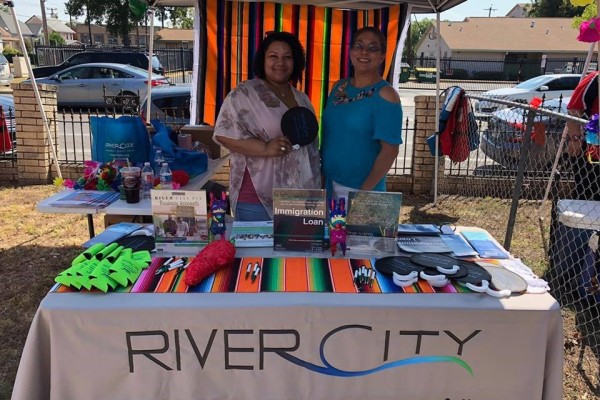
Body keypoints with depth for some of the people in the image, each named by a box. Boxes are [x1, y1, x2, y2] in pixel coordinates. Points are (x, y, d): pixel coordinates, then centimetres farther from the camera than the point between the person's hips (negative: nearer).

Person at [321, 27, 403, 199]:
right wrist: (322, 177, 9)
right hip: (329, 184, 6)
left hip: (359, 189, -5)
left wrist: (364, 190, -17)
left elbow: (389, 150, -15)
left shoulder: (385, 95, -12)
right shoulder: (339, 87, 5)